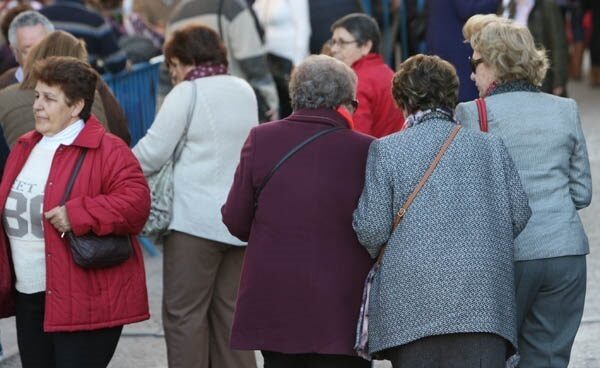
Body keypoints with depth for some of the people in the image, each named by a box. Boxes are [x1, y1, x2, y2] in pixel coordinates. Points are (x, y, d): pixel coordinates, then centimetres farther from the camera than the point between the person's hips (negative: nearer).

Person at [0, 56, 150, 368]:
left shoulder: (106, 151, -10)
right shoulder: (25, 149, 14)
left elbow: (135, 201, -20)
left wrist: (77, 214, -27)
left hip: (83, 302, -8)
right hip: (29, 298, 8)